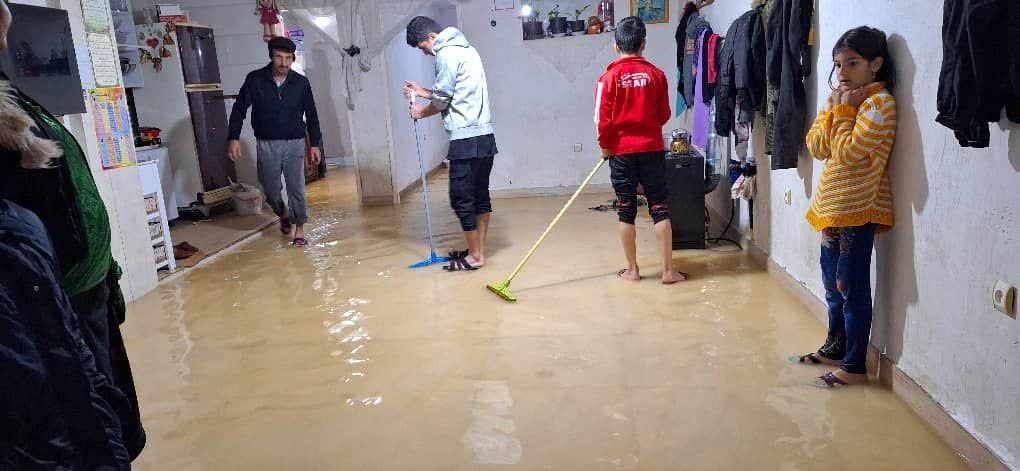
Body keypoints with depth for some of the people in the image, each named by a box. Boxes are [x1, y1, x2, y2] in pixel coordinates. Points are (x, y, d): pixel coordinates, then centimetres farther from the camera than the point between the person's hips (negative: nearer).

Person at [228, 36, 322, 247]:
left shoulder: (301, 83, -4)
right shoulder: (255, 80, -6)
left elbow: (311, 115, 5)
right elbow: (239, 109, -2)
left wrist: (315, 144, 3)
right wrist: (234, 138, -11)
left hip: (294, 143, -1)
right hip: (266, 144, 1)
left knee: (296, 188, -3)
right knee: (271, 189, 10)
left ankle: (299, 229, 11)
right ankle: (283, 214, 41)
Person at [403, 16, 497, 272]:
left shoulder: (446, 53, -10)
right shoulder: (463, 48, 20)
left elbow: (442, 101, -6)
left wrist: (422, 112, 12)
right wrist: (422, 92, 23)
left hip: (467, 138, -10)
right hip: (484, 134, 10)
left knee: (461, 198, -3)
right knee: (480, 194, 12)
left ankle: (475, 257, 4)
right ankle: (478, 250, 20)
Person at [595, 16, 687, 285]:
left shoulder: (609, 77, -6)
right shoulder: (656, 74, -1)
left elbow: (603, 119, -7)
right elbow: (664, 115, 6)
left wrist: (604, 146, 8)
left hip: (622, 151, -1)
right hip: (652, 149, 1)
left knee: (627, 211, 7)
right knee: (660, 208, 5)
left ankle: (632, 269, 14)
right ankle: (668, 270, 6)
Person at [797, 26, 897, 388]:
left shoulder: (879, 102, -13)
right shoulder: (841, 100, 13)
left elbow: (849, 153, -21)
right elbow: (816, 147, 5)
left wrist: (844, 111, -12)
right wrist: (835, 110, -4)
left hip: (858, 209, -9)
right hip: (833, 208, 9)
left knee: (852, 288, -3)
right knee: (832, 284, 18)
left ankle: (854, 366, 7)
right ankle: (835, 347, 34)